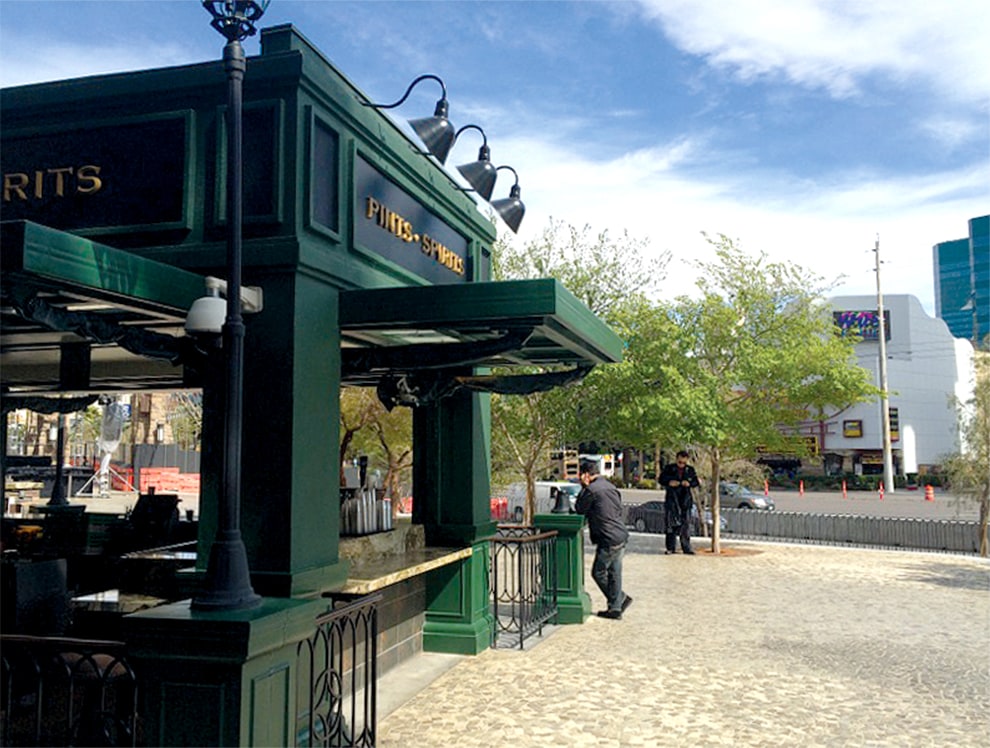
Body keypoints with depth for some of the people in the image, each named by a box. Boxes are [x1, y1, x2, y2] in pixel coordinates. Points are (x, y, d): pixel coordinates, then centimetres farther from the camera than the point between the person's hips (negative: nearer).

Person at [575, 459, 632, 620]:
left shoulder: (592, 489, -13)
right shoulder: (609, 486, 14)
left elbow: (579, 510, -2)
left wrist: (584, 487, 0)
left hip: (609, 539, -9)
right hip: (621, 536, 9)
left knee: (598, 572, 5)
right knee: (614, 573, 11)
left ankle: (621, 599, 9)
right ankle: (615, 608, 14)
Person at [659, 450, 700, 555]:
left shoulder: (690, 470, 9)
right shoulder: (668, 468, 3)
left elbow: (696, 482, 7)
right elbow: (661, 479, 2)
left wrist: (689, 483, -15)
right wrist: (669, 482, -18)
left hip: (685, 500, 2)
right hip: (672, 500, -2)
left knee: (686, 524, 1)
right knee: (671, 524, -2)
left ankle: (686, 548, 7)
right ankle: (670, 548, 5)